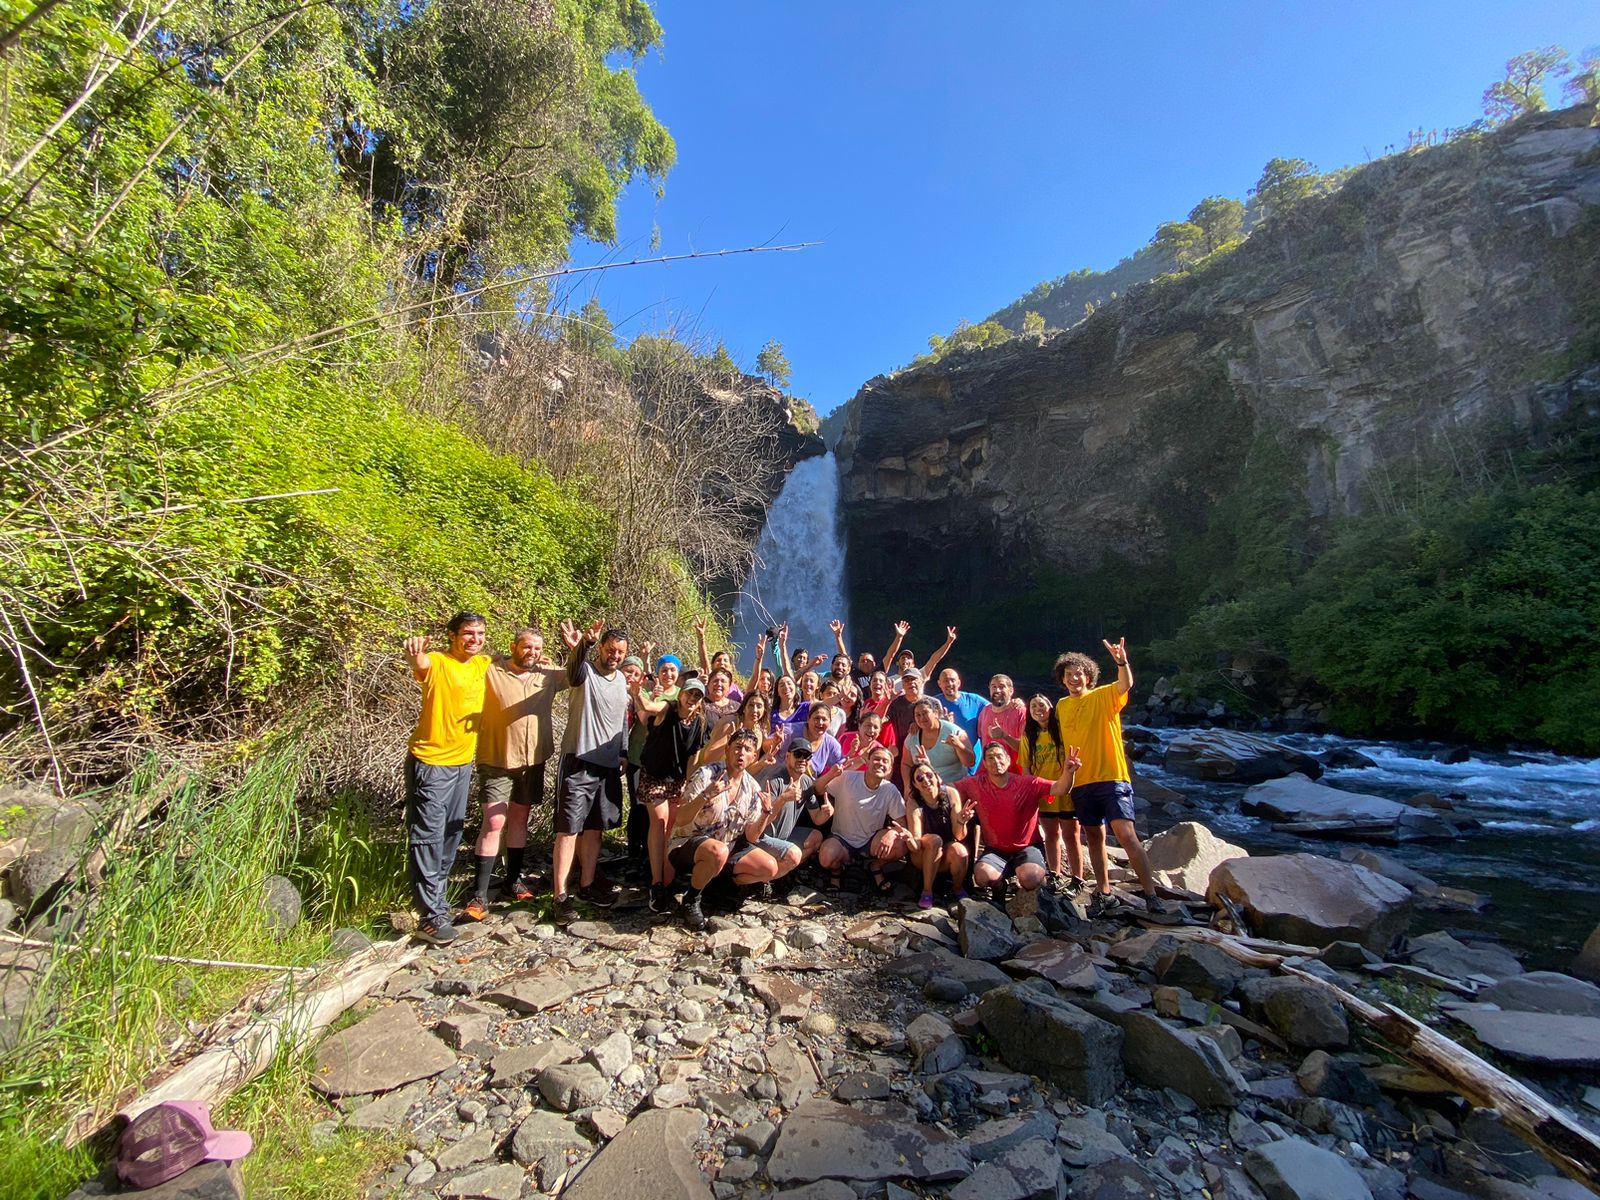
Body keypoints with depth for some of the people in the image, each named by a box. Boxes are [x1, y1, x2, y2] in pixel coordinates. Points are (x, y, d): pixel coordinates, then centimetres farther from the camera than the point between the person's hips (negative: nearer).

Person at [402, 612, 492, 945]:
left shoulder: (483, 665, 5)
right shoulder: (437, 662, -14)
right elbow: (421, 666, -38)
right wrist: (415, 655, -62)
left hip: (463, 763, 7)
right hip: (430, 763, -7)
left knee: (451, 836, 16)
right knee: (428, 838, -4)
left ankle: (437, 900, 32)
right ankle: (431, 916, 3)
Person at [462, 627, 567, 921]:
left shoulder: (547, 674, 2)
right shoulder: (490, 672, -10)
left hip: (533, 761, 4)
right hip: (497, 761, -4)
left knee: (520, 819, 16)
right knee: (494, 823, -8)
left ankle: (513, 881, 30)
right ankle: (480, 895, 2)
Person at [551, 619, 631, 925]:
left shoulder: (622, 680, 11)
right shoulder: (584, 671, -10)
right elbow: (574, 671, -37)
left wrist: (623, 754, 16)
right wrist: (580, 646, -59)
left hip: (609, 765, 6)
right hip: (579, 762, -6)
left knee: (595, 828, 14)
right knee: (569, 829, -3)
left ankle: (587, 884, 26)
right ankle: (561, 895, 4)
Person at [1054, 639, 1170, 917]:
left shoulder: (1104, 696, -5)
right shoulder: (1062, 705, 8)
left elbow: (1125, 685, -26)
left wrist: (1122, 663, -46)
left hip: (1111, 777, -5)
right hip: (1081, 782, 5)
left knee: (1126, 834, -13)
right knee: (1094, 837, 12)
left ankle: (1152, 896, -3)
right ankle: (1105, 894, 24)